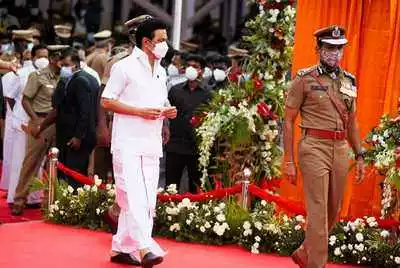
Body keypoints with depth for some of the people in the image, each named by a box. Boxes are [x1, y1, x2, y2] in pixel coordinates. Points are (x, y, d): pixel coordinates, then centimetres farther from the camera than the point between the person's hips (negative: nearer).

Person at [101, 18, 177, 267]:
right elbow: (107, 101, -8)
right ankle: (145, 247, -25)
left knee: (147, 200, 4)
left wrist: (167, 111, 4)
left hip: (152, 144, 8)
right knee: (134, 197, -15)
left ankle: (122, 248, 12)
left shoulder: (161, 72, 17)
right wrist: (140, 111, -17)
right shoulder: (125, 67, -5)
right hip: (128, 143, -8)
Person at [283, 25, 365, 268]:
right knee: (318, 212, -9)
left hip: (341, 149, 6)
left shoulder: (349, 81, 13)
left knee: (334, 212, 13)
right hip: (315, 148, -6)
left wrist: (359, 157, 14)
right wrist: (289, 162, -7)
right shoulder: (305, 80, -3)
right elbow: (289, 121, -3)